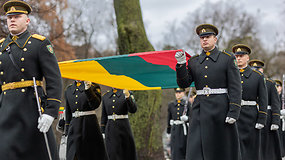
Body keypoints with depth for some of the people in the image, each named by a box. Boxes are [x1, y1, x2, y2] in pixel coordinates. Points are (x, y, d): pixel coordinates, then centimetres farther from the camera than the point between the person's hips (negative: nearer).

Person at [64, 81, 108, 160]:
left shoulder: (93, 86, 2)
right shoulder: (69, 90, 13)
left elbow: (96, 104, -15)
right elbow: (68, 113, 16)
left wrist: (88, 89, -26)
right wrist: (67, 131, 13)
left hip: (90, 125, -3)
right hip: (74, 127, 3)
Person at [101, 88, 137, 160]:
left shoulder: (128, 93, 0)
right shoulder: (106, 96, 10)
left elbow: (133, 110, -17)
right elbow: (104, 117, 13)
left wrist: (127, 96, -31)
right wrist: (103, 133, 8)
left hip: (123, 128, -2)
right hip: (111, 130, 2)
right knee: (113, 154, -2)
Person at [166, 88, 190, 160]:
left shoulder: (187, 104, 2)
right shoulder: (171, 104, 9)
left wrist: (186, 118, -20)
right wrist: (168, 132, 16)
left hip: (184, 129, -1)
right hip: (174, 129, 1)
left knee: (184, 149, 4)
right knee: (175, 150, -8)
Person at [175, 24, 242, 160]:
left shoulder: (227, 59, 3)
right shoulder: (193, 62, 13)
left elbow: (235, 88, -3)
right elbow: (183, 83, 5)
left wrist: (233, 113, -13)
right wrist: (181, 64, -9)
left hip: (220, 110, -3)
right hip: (199, 109, 3)